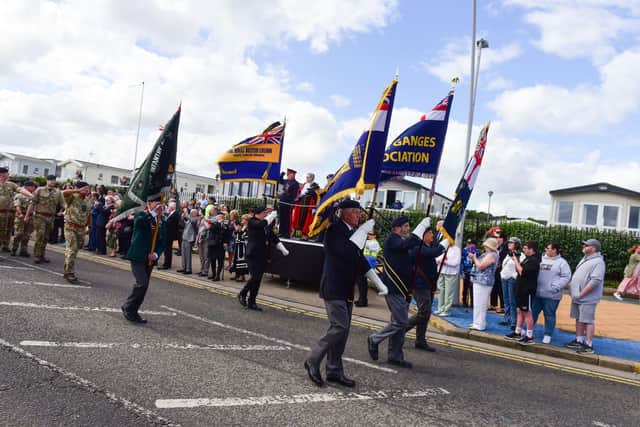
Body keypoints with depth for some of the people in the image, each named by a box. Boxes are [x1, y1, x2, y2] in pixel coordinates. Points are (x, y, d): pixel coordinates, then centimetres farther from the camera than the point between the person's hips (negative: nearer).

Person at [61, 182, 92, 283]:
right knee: (71, 250, -10)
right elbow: (64, 193, -30)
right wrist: (78, 191, -33)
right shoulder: (72, 197, -8)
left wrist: (88, 226, 17)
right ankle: (69, 273, -5)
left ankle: (68, 272, 26)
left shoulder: (88, 201, 10)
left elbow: (89, 215, 19)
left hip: (81, 228, 6)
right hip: (71, 227, -6)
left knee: (75, 250, 13)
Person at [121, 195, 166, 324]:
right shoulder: (140, 215, -4)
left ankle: (133, 312, 20)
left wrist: (156, 254, -8)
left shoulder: (162, 221, 9)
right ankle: (128, 307, 1)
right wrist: (153, 212, -26)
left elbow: (163, 241, 8)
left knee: (144, 285, 8)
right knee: (142, 283, -17)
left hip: (150, 258, 6)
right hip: (137, 256, -6)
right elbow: (138, 222, -28)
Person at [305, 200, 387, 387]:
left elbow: (360, 259, 22)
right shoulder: (334, 230, -11)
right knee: (339, 327, -14)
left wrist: (379, 283, 20)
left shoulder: (353, 231, 14)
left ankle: (334, 371, 18)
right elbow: (345, 252, -28)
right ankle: (313, 360, 1)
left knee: (342, 330, 10)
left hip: (347, 289, 9)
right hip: (333, 288, -9)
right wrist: (363, 231, -19)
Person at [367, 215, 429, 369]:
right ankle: (374, 339, 9)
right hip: (393, 288, -10)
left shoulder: (398, 241, 18)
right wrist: (423, 225, -24)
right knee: (400, 322, -9)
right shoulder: (391, 239, -11)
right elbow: (407, 244, -31)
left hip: (401, 289, 10)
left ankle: (395, 356, 20)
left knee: (400, 322, 12)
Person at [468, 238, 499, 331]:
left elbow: (480, 266, -21)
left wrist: (474, 258, -8)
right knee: (477, 304, 17)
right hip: (479, 281, 11)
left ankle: (480, 325, -4)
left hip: (483, 282, -11)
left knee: (480, 304, -8)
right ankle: (477, 322, 25)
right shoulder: (487, 254, 17)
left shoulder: (491, 255, -16)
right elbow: (479, 264, 22)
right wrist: (474, 258, 10)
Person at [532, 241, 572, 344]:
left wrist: (556, 287, -18)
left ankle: (548, 335, 17)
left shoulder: (561, 262, -4)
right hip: (537, 293, 4)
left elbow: (566, 277, -9)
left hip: (551, 295, -4)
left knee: (549, 315, 6)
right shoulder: (541, 259, 10)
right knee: (533, 312, 13)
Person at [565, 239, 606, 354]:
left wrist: (581, 294, -22)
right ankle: (579, 341, 24)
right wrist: (571, 283, 11)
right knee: (579, 319, 15)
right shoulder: (585, 259, 14)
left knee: (588, 321, -3)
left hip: (587, 298, -9)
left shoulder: (598, 262, -16)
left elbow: (595, 281, -24)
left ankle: (588, 345, 2)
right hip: (577, 297, 9)